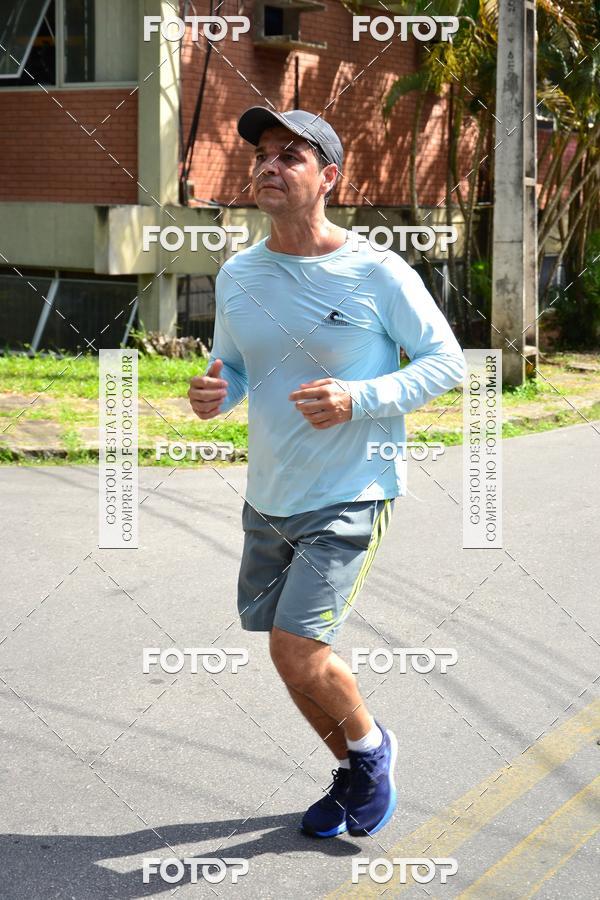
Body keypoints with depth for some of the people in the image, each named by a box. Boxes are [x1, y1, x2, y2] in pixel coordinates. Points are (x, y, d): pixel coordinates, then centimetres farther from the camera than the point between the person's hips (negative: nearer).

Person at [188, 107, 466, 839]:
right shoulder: (236, 276, 1)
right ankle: (352, 775, 39)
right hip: (268, 499, 6)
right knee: (293, 659, 14)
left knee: (296, 650, -15)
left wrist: (359, 399, -22)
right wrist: (213, 393, -11)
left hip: (351, 497, -6)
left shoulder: (378, 274, -14)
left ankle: (371, 747, 16)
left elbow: (447, 361, -8)